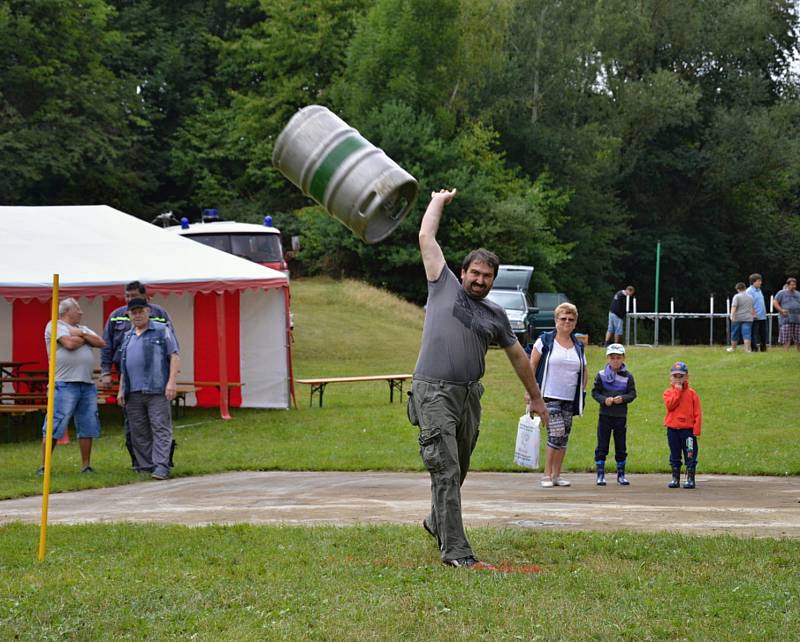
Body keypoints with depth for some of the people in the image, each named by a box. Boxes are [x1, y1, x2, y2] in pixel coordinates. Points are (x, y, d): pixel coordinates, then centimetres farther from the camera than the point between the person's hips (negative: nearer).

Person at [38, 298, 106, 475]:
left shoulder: (83, 328, 23)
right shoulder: (55, 326, 0)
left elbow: (101, 343, 9)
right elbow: (69, 343, -15)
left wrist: (81, 334, -3)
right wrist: (86, 338, 3)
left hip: (87, 385, 7)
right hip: (65, 384, -7)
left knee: (87, 428, 7)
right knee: (54, 428, -8)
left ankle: (86, 465, 13)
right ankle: (44, 466, -5)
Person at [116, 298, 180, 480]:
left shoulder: (162, 331, 4)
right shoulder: (128, 337, 21)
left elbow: (174, 357, -2)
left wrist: (171, 382, -12)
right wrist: (121, 390, 17)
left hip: (156, 390, -6)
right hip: (133, 393, 6)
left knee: (160, 428, -9)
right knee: (138, 432, 5)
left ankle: (161, 466, -13)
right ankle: (145, 466, 9)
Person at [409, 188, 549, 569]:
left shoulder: (495, 315, 17)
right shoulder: (445, 288, 6)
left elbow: (517, 355, 29)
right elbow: (426, 238, 7)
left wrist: (535, 398, 34)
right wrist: (438, 201, 18)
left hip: (469, 396, 5)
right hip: (434, 394, -5)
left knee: (458, 472, 15)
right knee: (446, 470, -12)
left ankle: (437, 523, 41)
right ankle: (454, 551, -15)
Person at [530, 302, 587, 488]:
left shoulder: (579, 346, 13)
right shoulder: (544, 341, -1)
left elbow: (583, 371, 22)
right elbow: (532, 365, -1)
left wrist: (582, 392, 12)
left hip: (569, 399, 5)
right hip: (549, 396, -5)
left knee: (564, 438, 5)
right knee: (557, 433, -16)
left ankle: (556, 475, 14)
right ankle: (547, 474, -7)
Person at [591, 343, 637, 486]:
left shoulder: (628, 376, 1)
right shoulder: (601, 375, -2)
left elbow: (632, 393, 2)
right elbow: (595, 392, 0)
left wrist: (623, 398, -17)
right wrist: (604, 400, -17)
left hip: (621, 416, 1)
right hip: (605, 415, -1)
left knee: (621, 446, 8)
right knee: (602, 446, 1)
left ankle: (621, 474, 18)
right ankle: (600, 475, 6)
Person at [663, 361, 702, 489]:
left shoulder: (691, 393, 0)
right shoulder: (668, 392, 6)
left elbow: (697, 412, -2)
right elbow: (670, 404, -15)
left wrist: (696, 429, -9)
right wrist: (677, 390, -11)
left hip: (688, 429, -2)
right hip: (672, 429, 2)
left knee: (690, 455, -1)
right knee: (674, 456, 10)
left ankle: (690, 479, 4)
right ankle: (675, 479, 17)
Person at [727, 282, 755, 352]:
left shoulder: (737, 296, -6)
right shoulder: (750, 297, 12)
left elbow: (734, 307, -17)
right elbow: (753, 309, 22)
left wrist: (732, 316, -20)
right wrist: (753, 315, 33)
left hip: (737, 318, -3)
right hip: (748, 318, 3)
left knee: (735, 334, 11)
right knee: (747, 334, -3)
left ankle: (733, 348, 23)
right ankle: (747, 349, -14)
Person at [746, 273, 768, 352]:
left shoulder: (759, 290, 17)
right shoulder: (749, 291, -9)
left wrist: (764, 312, 18)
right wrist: (753, 314, -20)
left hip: (763, 317, 8)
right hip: (755, 318, -8)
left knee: (763, 334, 10)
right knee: (755, 334, -6)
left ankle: (763, 349, 15)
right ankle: (754, 348, -4)